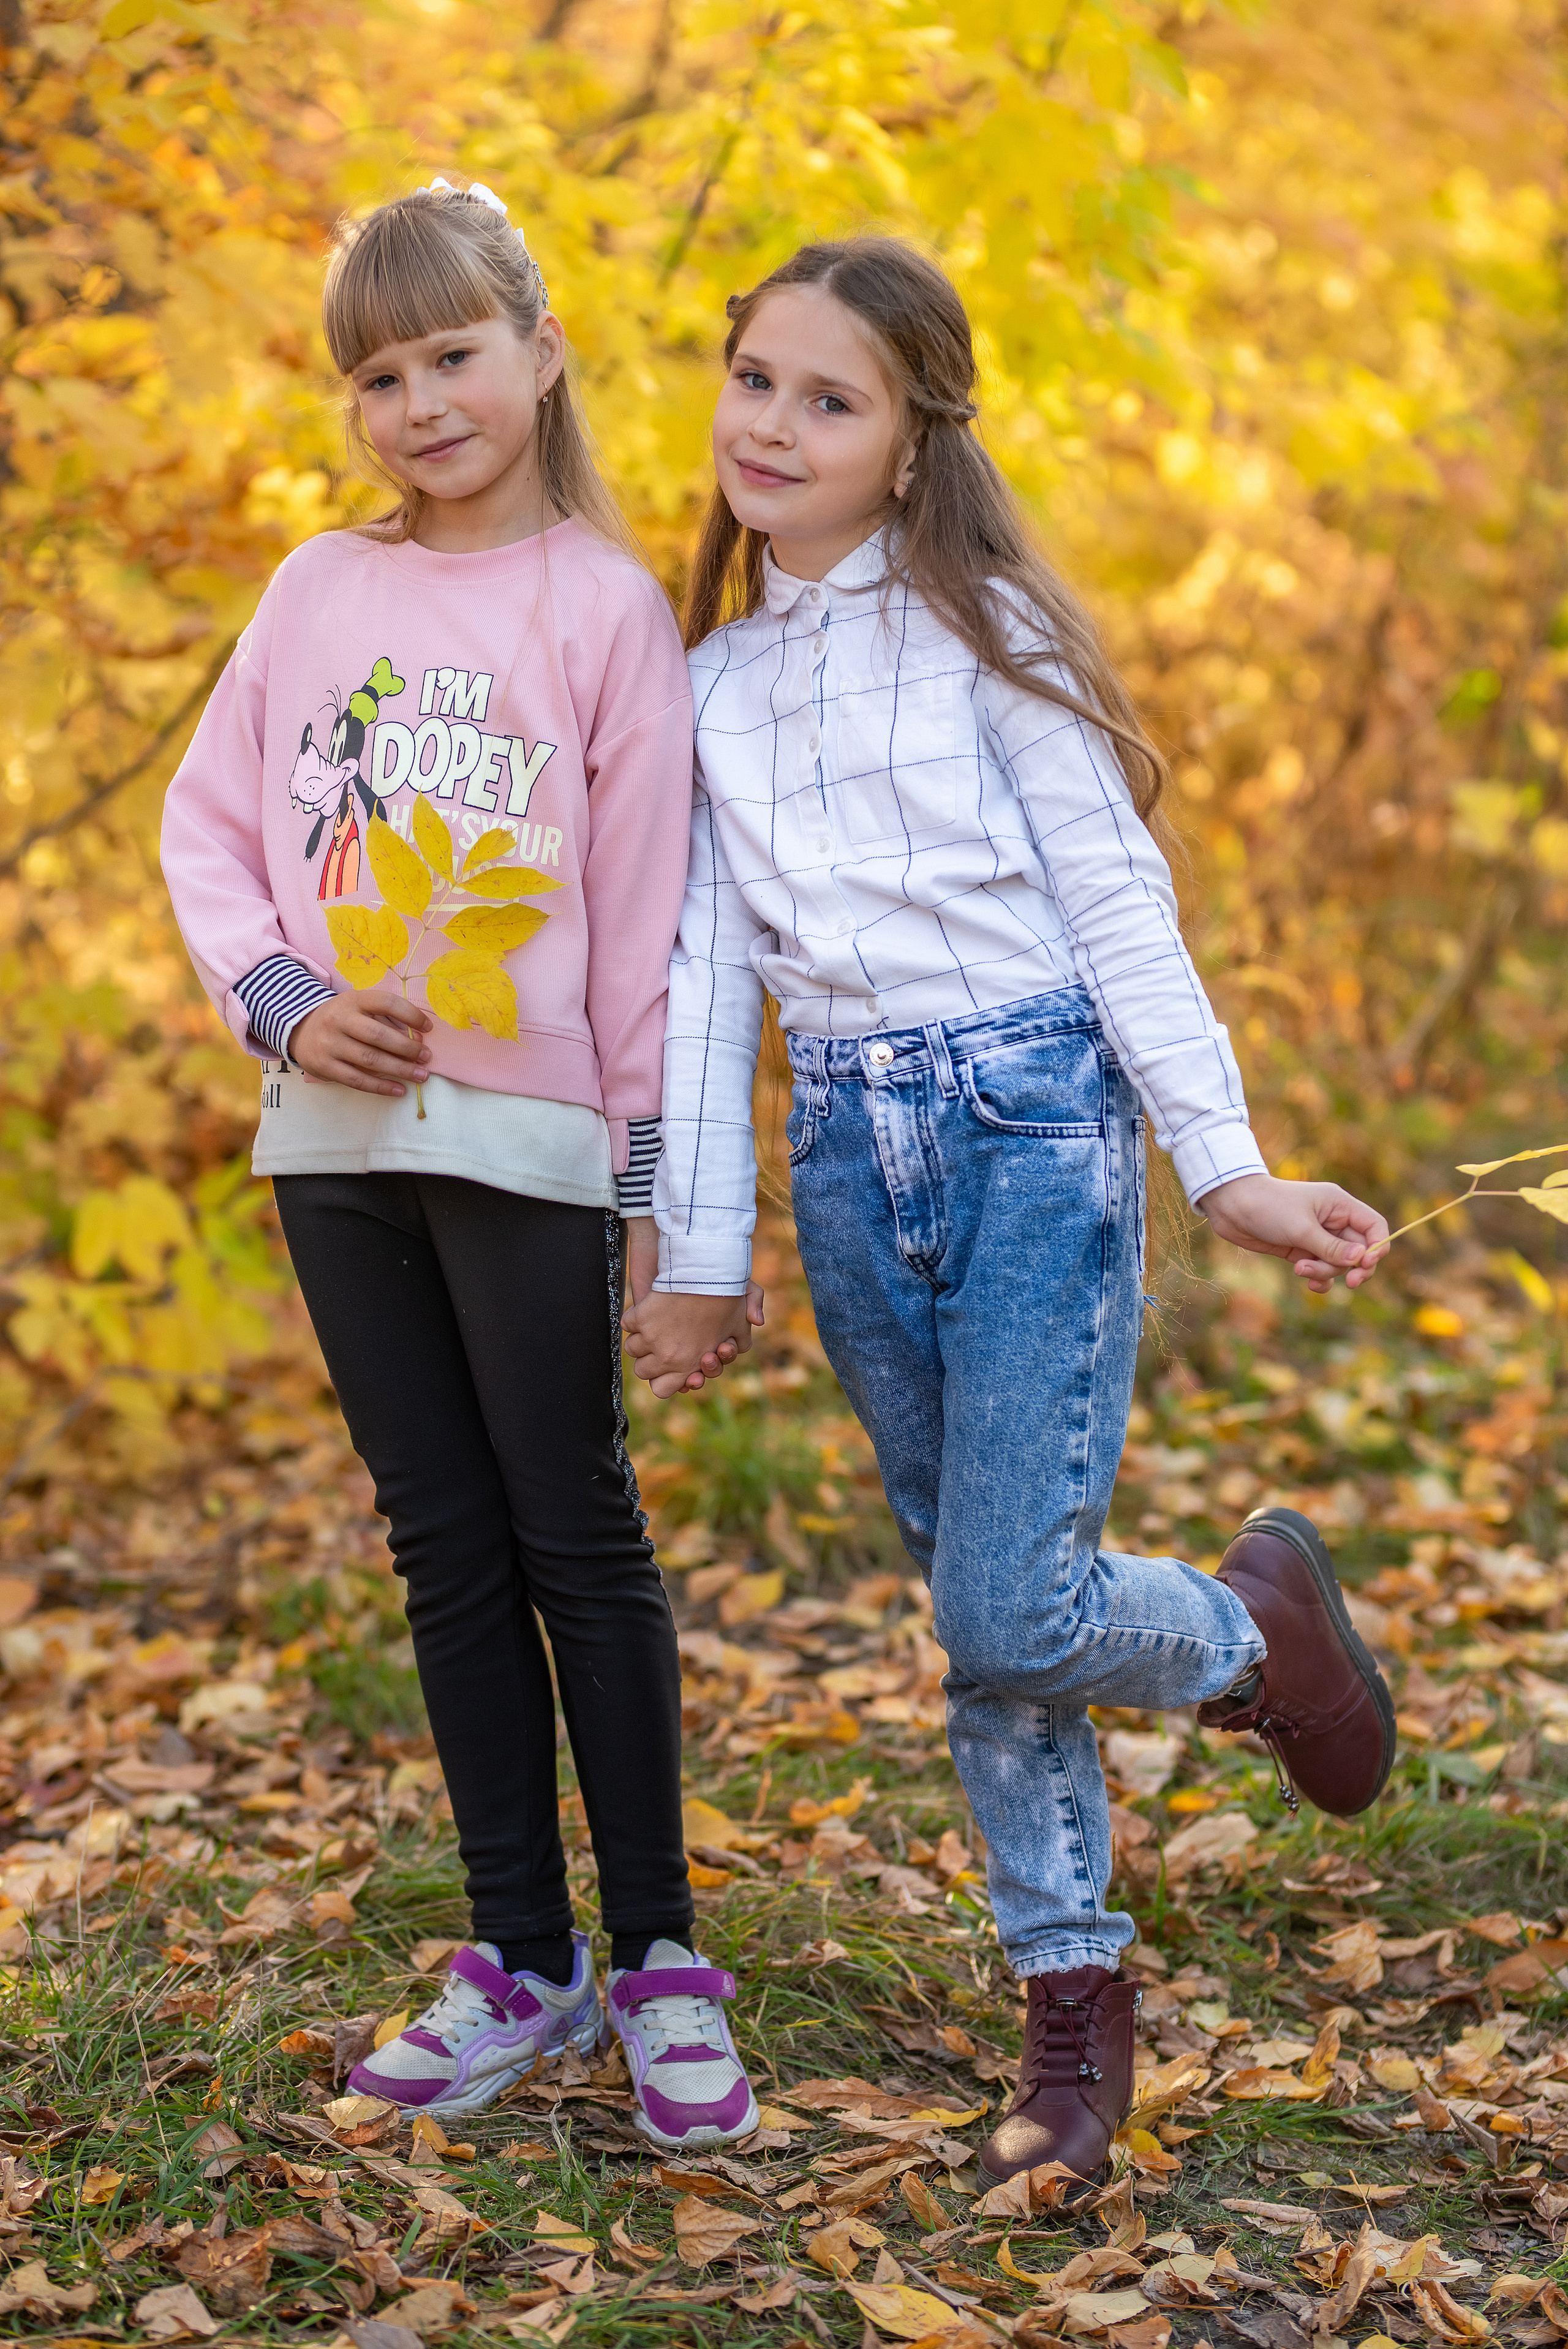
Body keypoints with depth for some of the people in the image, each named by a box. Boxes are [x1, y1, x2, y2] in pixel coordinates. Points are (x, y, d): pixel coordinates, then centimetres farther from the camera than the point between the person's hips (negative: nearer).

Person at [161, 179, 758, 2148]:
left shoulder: (603, 605, -3)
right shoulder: (319, 590, 9)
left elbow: (647, 900, -4)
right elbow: (207, 819, 12)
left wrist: (657, 1167, -6)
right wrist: (277, 1002, -5)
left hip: (528, 1135, -4)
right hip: (339, 1136, 4)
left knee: (578, 1539, 1)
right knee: (446, 1549, 10)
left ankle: (657, 1955, 14)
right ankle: (521, 1957, 20)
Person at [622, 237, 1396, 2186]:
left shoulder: (983, 635, -1)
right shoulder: (711, 684, 12)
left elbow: (1117, 902, -4)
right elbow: (709, 967, 12)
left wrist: (1223, 1164, -11)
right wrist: (699, 1250, 11)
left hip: (1034, 1121, -4)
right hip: (850, 1153, 5)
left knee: (1008, 1614, -12)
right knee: (970, 1607, 8)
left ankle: (1257, 1617, 20)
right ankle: (1073, 1994, 21)